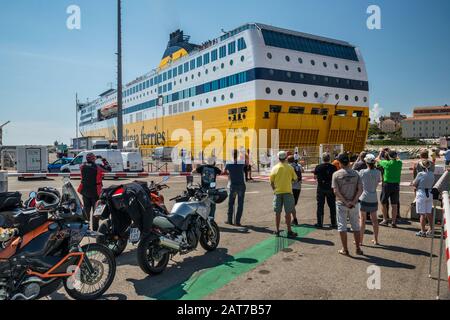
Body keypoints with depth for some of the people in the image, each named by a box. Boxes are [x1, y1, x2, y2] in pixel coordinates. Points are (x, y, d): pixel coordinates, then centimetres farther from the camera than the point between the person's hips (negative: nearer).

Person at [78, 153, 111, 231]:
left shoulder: (82, 166, -4)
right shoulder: (97, 167, -16)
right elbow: (108, 169, -5)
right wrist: (104, 161, 7)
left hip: (85, 191, 4)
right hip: (95, 192, -4)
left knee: (86, 209, 18)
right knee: (95, 210, 6)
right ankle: (95, 228, 9)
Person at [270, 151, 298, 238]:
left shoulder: (274, 168, 0)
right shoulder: (290, 168, -3)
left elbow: (271, 182, 3)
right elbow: (295, 179, 6)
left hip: (278, 192, 2)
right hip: (287, 191, -2)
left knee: (277, 212, 8)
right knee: (288, 212, 1)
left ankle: (277, 231, 14)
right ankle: (289, 231, 3)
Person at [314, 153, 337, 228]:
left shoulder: (318, 167, -7)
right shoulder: (333, 167, -6)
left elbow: (315, 177, 4)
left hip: (321, 188, 0)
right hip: (330, 188, 1)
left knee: (320, 206, 7)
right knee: (332, 206, 9)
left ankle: (319, 223, 9)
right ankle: (333, 223, 13)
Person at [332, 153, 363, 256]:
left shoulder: (336, 174, -9)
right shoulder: (355, 174, 0)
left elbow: (336, 191, -15)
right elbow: (360, 190, -7)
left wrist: (345, 202, -13)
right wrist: (353, 201, -10)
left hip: (341, 204, -3)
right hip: (354, 204, 3)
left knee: (342, 226, 7)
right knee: (356, 226, 14)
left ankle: (345, 249, 11)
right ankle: (358, 248, 20)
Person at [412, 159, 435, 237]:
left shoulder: (420, 174, -15)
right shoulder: (432, 174, 2)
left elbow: (414, 184, -7)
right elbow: (433, 184, 13)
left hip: (421, 194, -6)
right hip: (430, 194, 6)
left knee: (422, 214, -1)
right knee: (429, 213, 15)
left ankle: (423, 231, 2)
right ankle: (431, 230, 23)